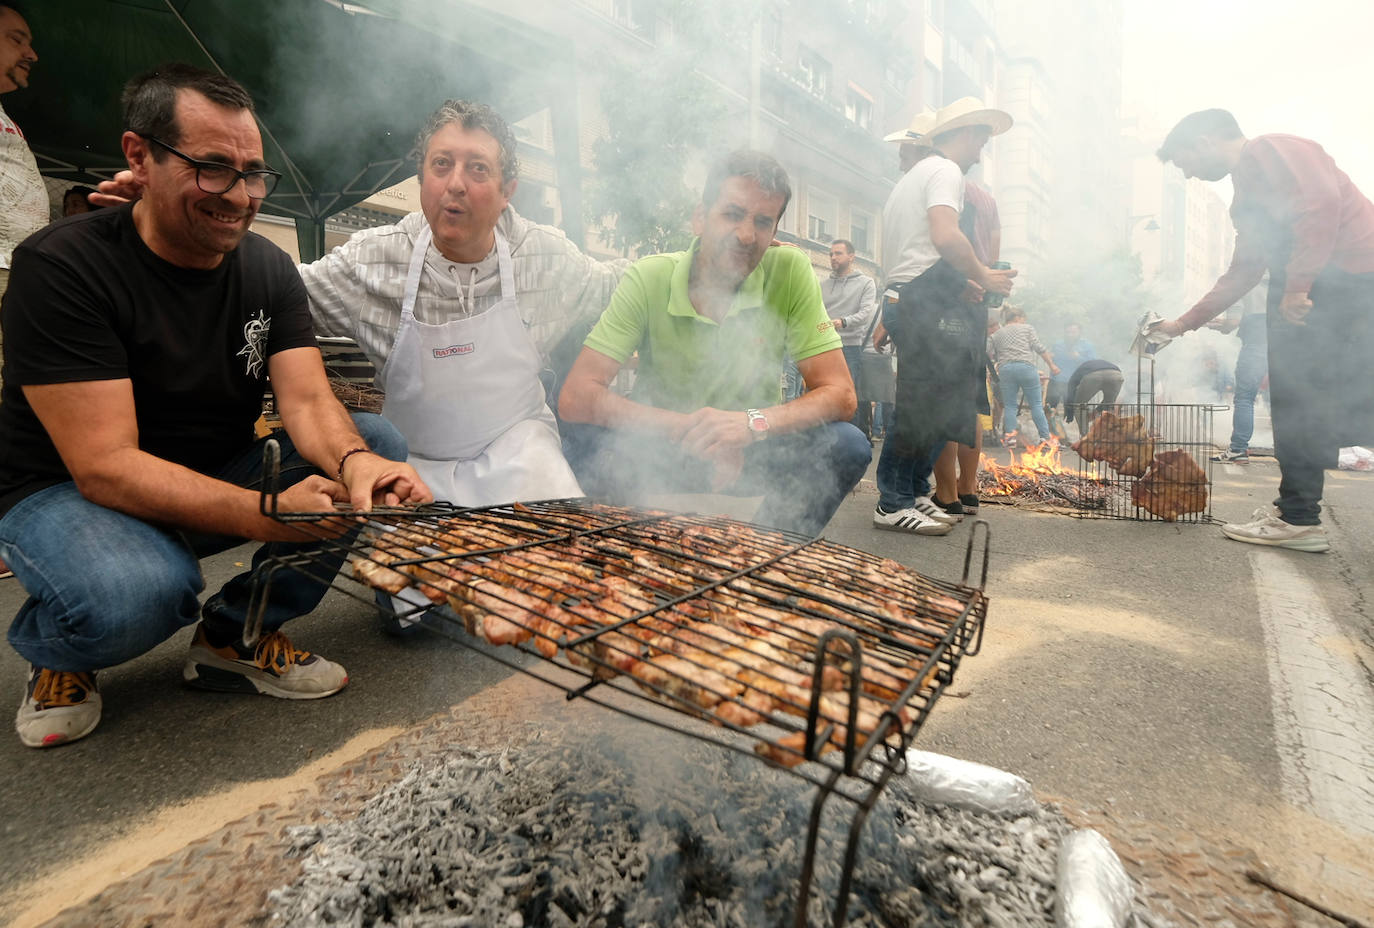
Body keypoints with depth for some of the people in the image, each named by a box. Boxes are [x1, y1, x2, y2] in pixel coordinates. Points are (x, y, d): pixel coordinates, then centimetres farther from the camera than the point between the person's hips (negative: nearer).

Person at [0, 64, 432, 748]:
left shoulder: (268, 268, -2)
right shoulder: (60, 267, -19)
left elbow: (309, 402, -13)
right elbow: (105, 465, -27)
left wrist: (355, 462, -38)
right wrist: (272, 513, -42)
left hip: (220, 478, 6)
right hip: (68, 491, -5)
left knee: (379, 445, -15)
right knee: (138, 594, -39)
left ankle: (236, 633, -3)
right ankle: (55, 651, 2)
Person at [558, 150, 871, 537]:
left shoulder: (790, 271, -13)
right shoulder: (648, 279, -14)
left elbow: (839, 394, -15)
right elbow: (575, 396, -20)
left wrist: (754, 421, -35)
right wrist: (687, 429, -32)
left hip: (752, 453, 1)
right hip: (662, 453, -1)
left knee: (848, 446, -23)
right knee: (586, 439, -28)